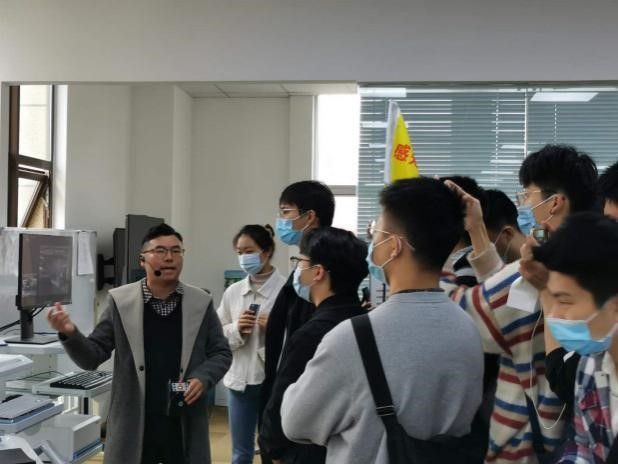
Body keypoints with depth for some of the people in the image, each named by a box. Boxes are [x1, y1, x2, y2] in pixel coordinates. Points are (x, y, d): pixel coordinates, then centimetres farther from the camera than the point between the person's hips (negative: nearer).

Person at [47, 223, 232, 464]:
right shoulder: (120, 300, -1)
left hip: (184, 425, 1)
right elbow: (92, 357, 0)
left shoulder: (201, 302, 1)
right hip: (134, 425, 0)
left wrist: (202, 378, -11)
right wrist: (70, 333, -19)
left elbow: (221, 353, 7)